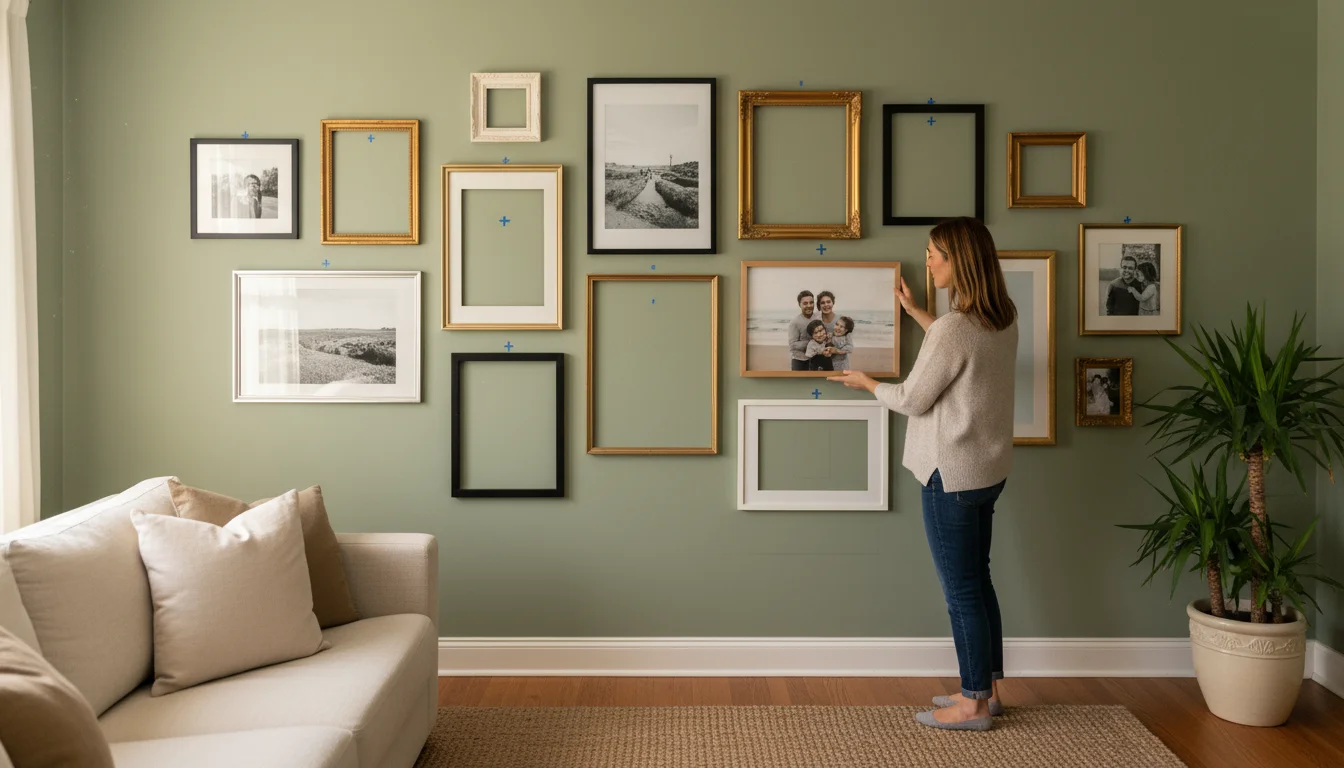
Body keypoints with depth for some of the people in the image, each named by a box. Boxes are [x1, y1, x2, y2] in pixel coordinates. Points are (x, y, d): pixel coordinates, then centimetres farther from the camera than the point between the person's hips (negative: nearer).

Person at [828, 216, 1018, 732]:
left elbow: (912, 400, -15)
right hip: (988, 469, 9)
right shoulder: (1003, 318, 4)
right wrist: (916, 313, 32)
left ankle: (975, 705, 14)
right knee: (976, 580, 18)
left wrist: (867, 383, 4)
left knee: (961, 591, 2)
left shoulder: (954, 328, -24)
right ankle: (987, 689, 29)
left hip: (952, 474, -9)